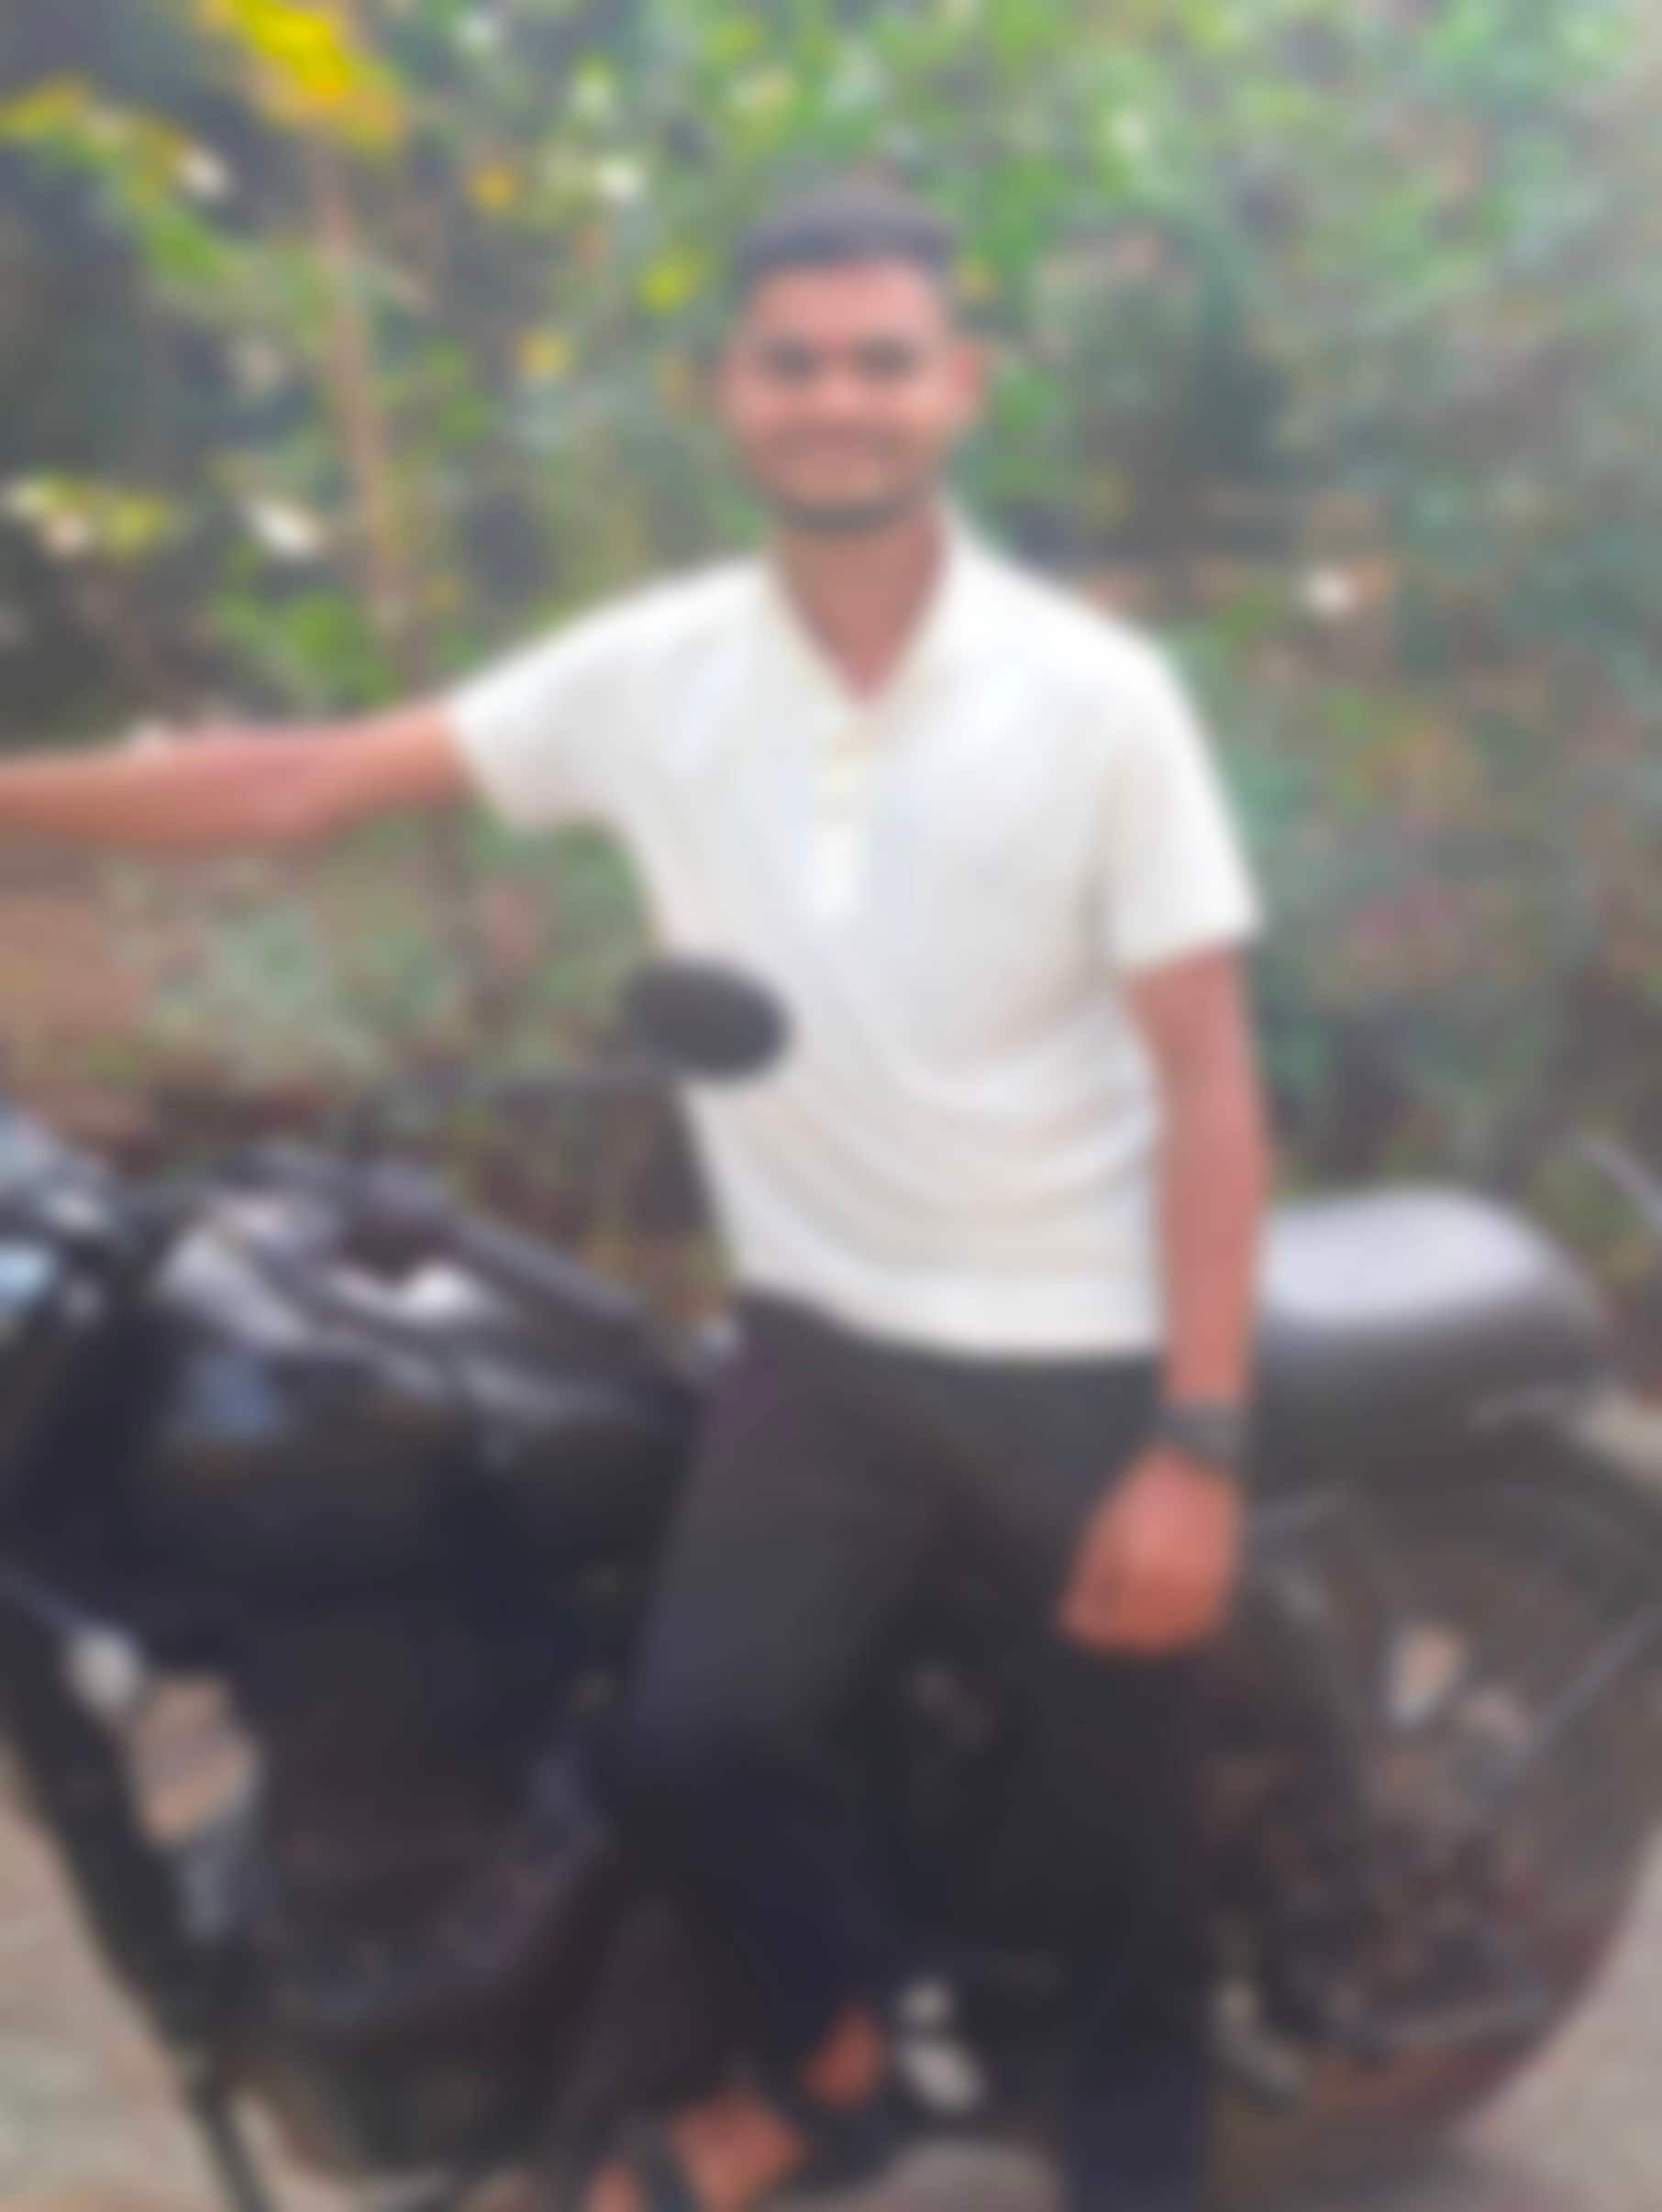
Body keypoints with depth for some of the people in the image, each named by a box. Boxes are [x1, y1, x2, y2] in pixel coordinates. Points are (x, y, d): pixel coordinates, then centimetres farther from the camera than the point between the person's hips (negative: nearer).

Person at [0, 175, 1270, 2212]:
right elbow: (309, 783, -5)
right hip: (820, 1339, 3)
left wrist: (1198, 1445, -18)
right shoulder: (651, 670, -6)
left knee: (1125, 1814, 9)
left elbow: (1206, 1081, -13)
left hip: (1080, 1356, -3)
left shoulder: (1096, 693, -14)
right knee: (688, 1743, 1)